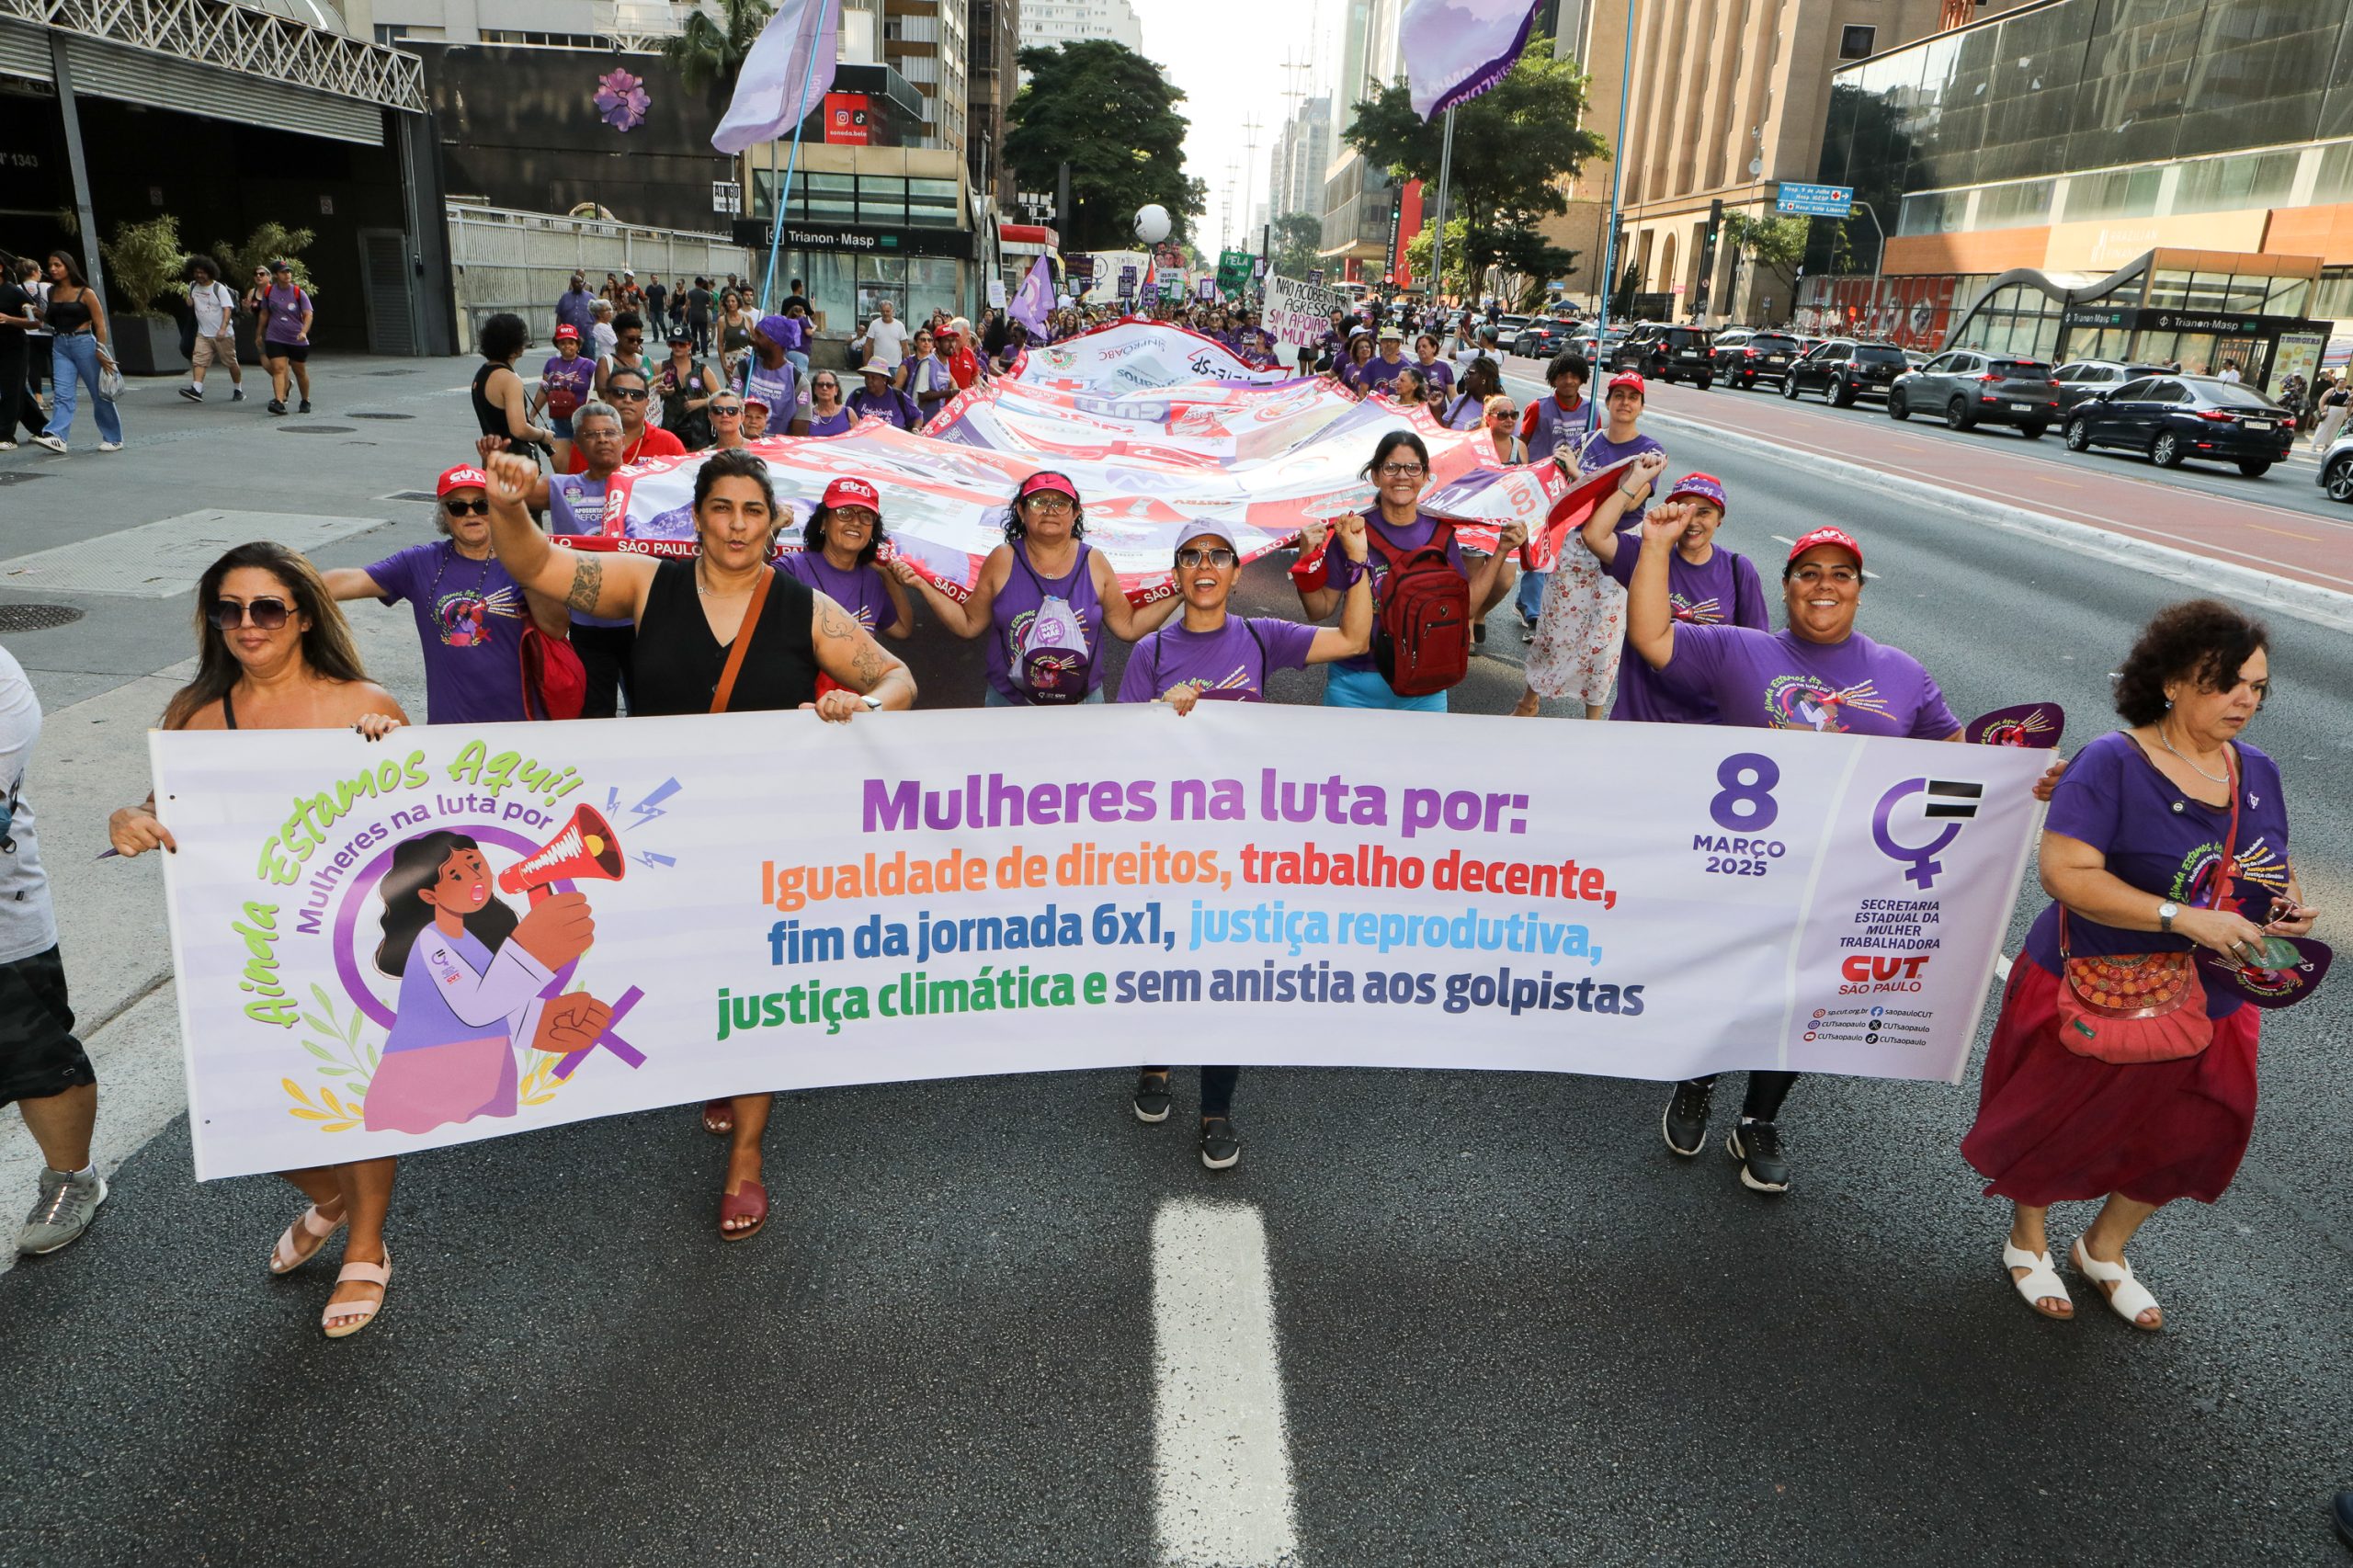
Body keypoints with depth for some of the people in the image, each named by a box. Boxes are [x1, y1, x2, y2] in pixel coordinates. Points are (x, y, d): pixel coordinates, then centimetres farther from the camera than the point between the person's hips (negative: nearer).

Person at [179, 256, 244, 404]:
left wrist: (223, 329, -27)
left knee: (231, 363, 6)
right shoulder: (193, 286, 9)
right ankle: (196, 390, -19)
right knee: (198, 361, -10)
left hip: (223, 334, -5)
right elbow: (191, 304, 27)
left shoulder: (219, 288, -9)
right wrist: (189, 302, 1)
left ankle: (238, 391, 22)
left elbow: (228, 309, -16)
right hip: (203, 334, 5)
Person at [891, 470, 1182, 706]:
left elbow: (1129, 627, 5)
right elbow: (969, 625, 4)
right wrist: (923, 586, -4)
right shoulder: (1002, 561, -1)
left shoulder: (1093, 563, 1)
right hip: (1008, 705, -1)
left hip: (1083, 704, 1)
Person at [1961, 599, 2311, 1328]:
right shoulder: (2113, 763, -21)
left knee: (2183, 1140, 19)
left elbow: (2273, 864, 15)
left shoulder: (2257, 772, 1)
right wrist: (2184, 918, -34)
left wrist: (2292, 905, -8)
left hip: (2207, 1011, 6)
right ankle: (2028, 1241, 41)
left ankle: (2104, 1250, 44)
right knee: (2059, 1129, 13)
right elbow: (2065, 873, -30)